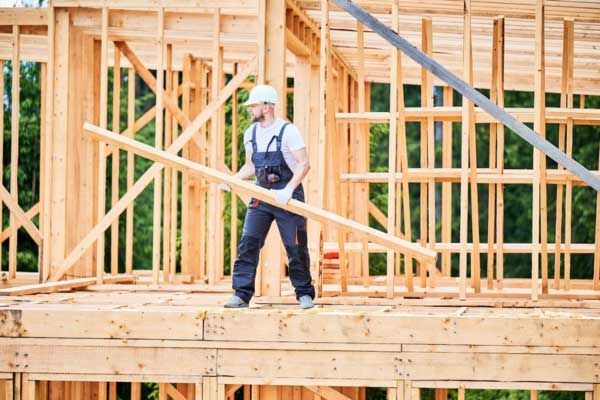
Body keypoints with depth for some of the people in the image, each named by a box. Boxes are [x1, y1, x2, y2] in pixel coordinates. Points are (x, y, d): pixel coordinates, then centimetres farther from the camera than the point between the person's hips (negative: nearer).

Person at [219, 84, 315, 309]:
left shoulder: (287, 131, -10)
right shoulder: (250, 134, 9)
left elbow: (304, 164, -15)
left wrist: (287, 191, -25)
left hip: (288, 197, -5)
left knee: (296, 248, 1)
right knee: (248, 244, -5)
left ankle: (304, 294, 15)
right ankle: (242, 294, -4)